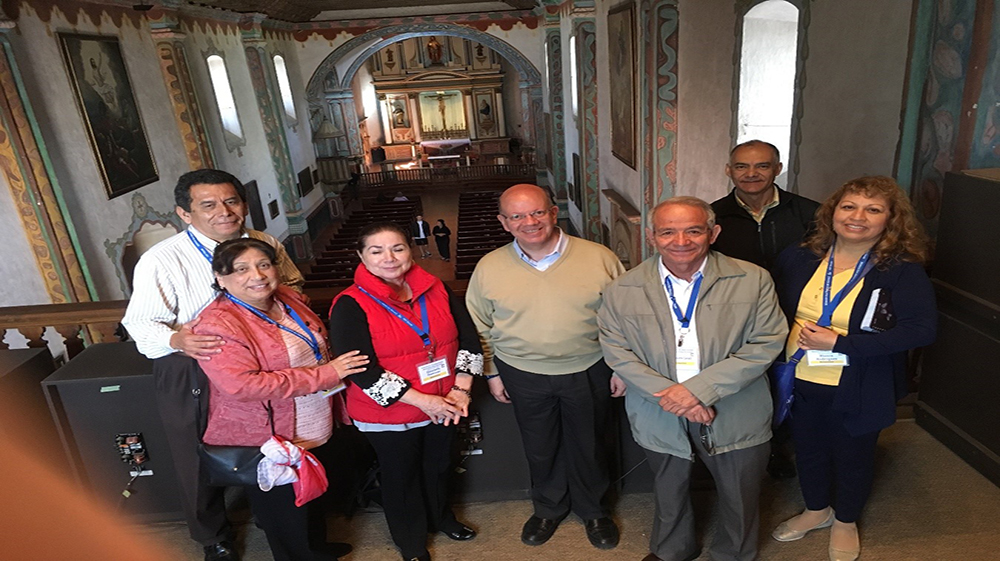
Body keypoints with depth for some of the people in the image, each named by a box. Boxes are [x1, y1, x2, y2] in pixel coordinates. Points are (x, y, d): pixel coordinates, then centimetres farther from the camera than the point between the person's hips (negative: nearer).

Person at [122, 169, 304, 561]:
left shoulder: (265, 245, -5)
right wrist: (177, 340, -37)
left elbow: (293, 285, 10)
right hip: (191, 378, -3)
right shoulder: (161, 261, -18)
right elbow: (142, 323, -16)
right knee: (201, 465, 16)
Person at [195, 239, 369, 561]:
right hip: (267, 442, -7)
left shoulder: (289, 299, 0)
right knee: (288, 521, 13)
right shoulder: (217, 326, -22)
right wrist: (324, 374, -29)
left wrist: (340, 403, 13)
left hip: (317, 432, 7)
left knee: (316, 503, 27)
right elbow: (244, 385, -33)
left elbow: (319, 350, 15)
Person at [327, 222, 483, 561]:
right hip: (388, 414, -4)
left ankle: (441, 516, 55)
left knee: (439, 466, 25)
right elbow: (362, 370, -24)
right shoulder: (350, 306, -18)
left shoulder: (436, 289, -5)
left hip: (444, 406, 4)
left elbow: (468, 337, -2)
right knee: (400, 476, 18)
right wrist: (421, 400, -25)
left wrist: (461, 389, -13)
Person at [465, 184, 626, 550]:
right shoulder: (489, 268, -7)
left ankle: (593, 510, 45)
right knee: (540, 449, 18)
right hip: (524, 376, 1)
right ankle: (548, 508, 46)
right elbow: (480, 326, 4)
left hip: (588, 372, 0)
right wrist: (491, 372, 5)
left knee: (589, 445, 18)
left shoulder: (599, 258, -11)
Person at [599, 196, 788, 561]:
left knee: (740, 499, 20)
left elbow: (767, 343, -14)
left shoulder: (753, 280, -10)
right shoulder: (623, 291, -8)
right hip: (660, 418, 1)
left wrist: (699, 389, -22)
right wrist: (671, 396, -21)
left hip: (735, 417, 0)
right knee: (669, 494, 24)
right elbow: (617, 351, -9)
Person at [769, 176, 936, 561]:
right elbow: (776, 311, 6)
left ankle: (845, 521, 48)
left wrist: (838, 343, -26)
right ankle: (816, 510, 50)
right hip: (800, 382, 3)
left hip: (859, 389, -2)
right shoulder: (799, 259, -6)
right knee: (808, 449, 22)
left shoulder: (903, 270, -15)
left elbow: (920, 330, -21)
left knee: (853, 455, 20)